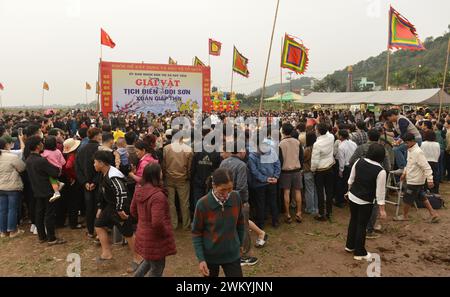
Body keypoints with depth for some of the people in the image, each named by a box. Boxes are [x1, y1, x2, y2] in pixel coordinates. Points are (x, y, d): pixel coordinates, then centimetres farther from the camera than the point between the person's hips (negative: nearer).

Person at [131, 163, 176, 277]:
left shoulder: (139, 190, -4)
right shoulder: (158, 195, -30)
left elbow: (133, 211, 10)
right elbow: (157, 223, -33)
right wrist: (166, 233, -15)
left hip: (143, 235, 8)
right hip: (155, 239, -8)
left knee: (149, 261, 33)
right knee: (157, 269, 14)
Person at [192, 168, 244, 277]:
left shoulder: (236, 198, -12)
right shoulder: (203, 204, -20)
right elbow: (196, 233, -10)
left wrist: (240, 243, 14)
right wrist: (200, 259, -13)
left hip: (232, 254, 2)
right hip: (210, 256, -1)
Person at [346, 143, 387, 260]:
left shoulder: (359, 161, -6)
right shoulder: (381, 171, -20)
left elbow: (351, 179, 5)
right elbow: (380, 191, -16)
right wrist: (382, 209, -7)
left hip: (352, 196, 5)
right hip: (366, 202, -5)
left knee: (353, 220, 21)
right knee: (362, 225, 8)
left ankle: (350, 245, 36)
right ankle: (359, 252, 22)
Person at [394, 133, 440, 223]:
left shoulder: (418, 152, -24)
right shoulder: (410, 150, 5)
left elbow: (426, 167, -25)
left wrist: (430, 180, -26)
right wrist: (404, 173, 19)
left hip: (415, 181, -9)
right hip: (412, 179, 9)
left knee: (407, 199, 5)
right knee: (422, 197, 18)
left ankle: (404, 216, 22)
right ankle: (433, 213, 26)